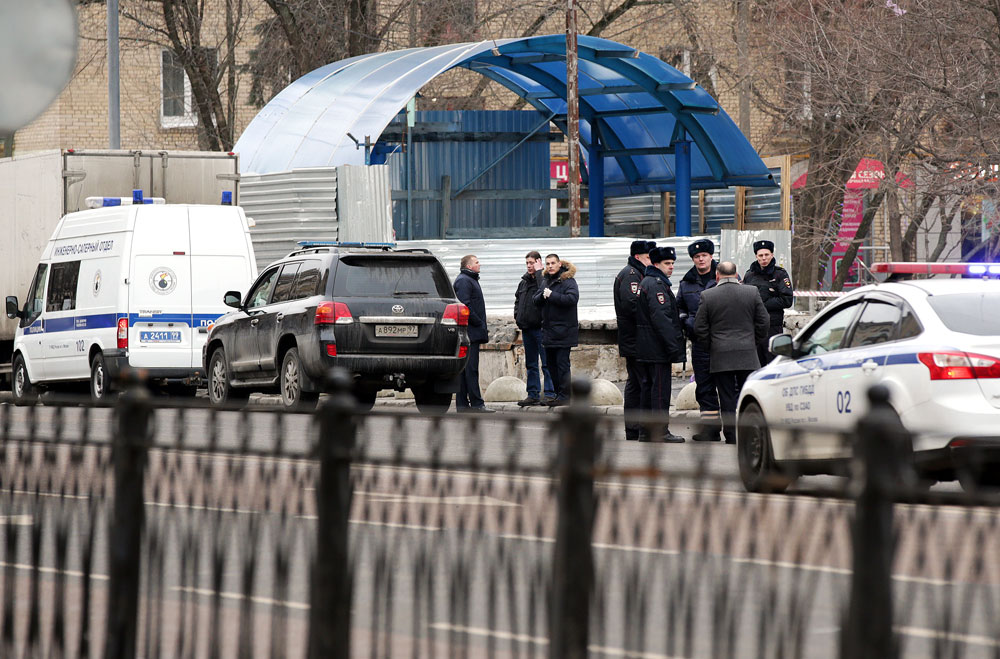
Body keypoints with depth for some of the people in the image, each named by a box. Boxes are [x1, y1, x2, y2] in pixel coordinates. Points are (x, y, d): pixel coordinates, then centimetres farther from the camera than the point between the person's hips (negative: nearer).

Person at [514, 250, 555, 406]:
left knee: (546, 362, -6)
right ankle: (533, 394, 18)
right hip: (527, 327, 8)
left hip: (541, 327, -8)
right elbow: (518, 300, 27)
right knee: (531, 364, 12)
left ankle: (549, 393, -4)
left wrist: (539, 271, -18)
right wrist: (517, 316, 11)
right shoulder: (524, 281, 15)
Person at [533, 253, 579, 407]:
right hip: (548, 329, 8)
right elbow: (535, 299, 14)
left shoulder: (568, 281, -8)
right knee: (551, 363, 11)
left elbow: (572, 298, -22)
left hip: (563, 330, -8)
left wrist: (552, 295, -19)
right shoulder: (546, 281, 16)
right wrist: (542, 295, -8)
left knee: (562, 363, -8)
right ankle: (558, 393, 19)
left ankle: (564, 395, -5)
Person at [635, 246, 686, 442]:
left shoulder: (645, 282, 19)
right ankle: (661, 431, -8)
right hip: (657, 347, -11)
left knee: (649, 386, 13)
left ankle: (646, 430, 17)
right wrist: (673, 346, -22)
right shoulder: (656, 284, -15)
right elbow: (660, 318, -22)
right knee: (660, 388, -8)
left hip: (645, 348, 11)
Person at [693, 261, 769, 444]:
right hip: (747, 355, 1)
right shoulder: (752, 293, 0)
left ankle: (731, 436, 3)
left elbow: (700, 328, -2)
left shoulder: (707, 296, -3)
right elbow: (763, 322, 3)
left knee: (727, 399, 3)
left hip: (720, 356, -1)